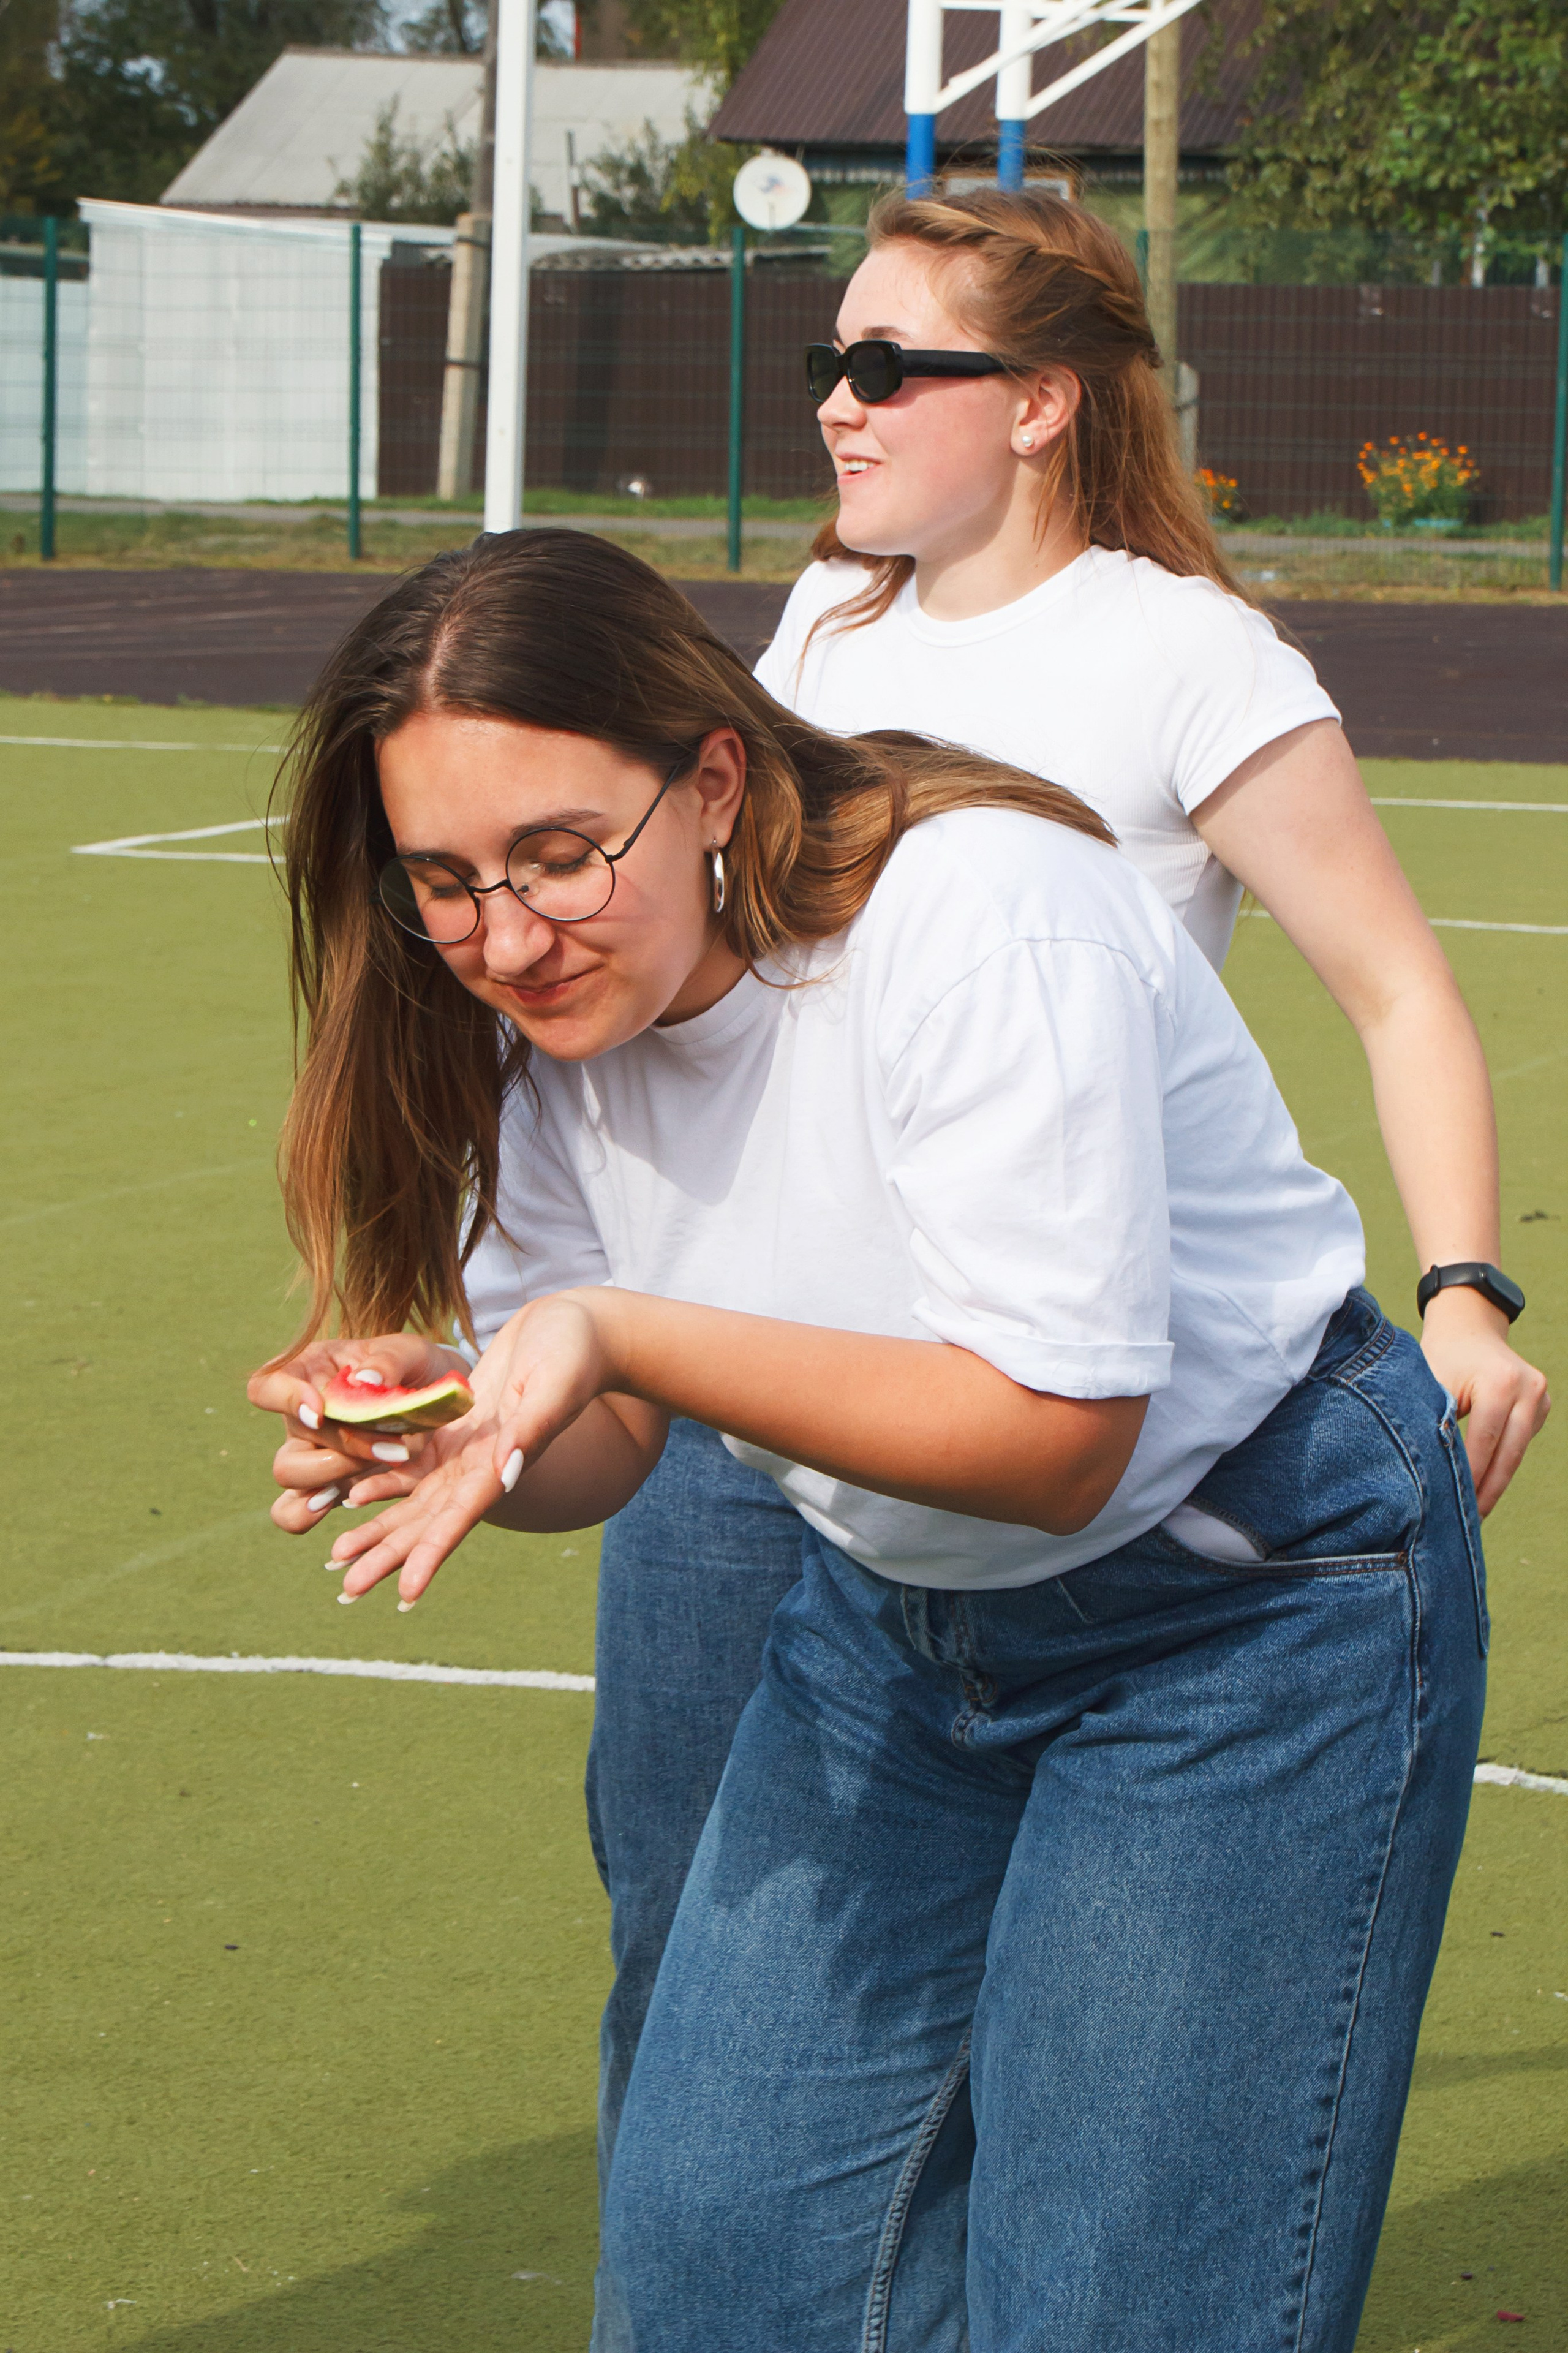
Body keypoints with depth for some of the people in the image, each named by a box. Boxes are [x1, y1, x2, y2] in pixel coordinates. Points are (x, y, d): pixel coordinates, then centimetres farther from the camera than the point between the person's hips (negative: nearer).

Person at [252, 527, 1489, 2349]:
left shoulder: (981, 916, -29)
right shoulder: (556, 1016, -7)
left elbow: (1056, 1436, -30)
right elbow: (605, 1442, 0)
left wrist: (624, 1337, -38)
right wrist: (441, 1424, -23)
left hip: (1252, 1583, -7)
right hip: (898, 1611, 7)